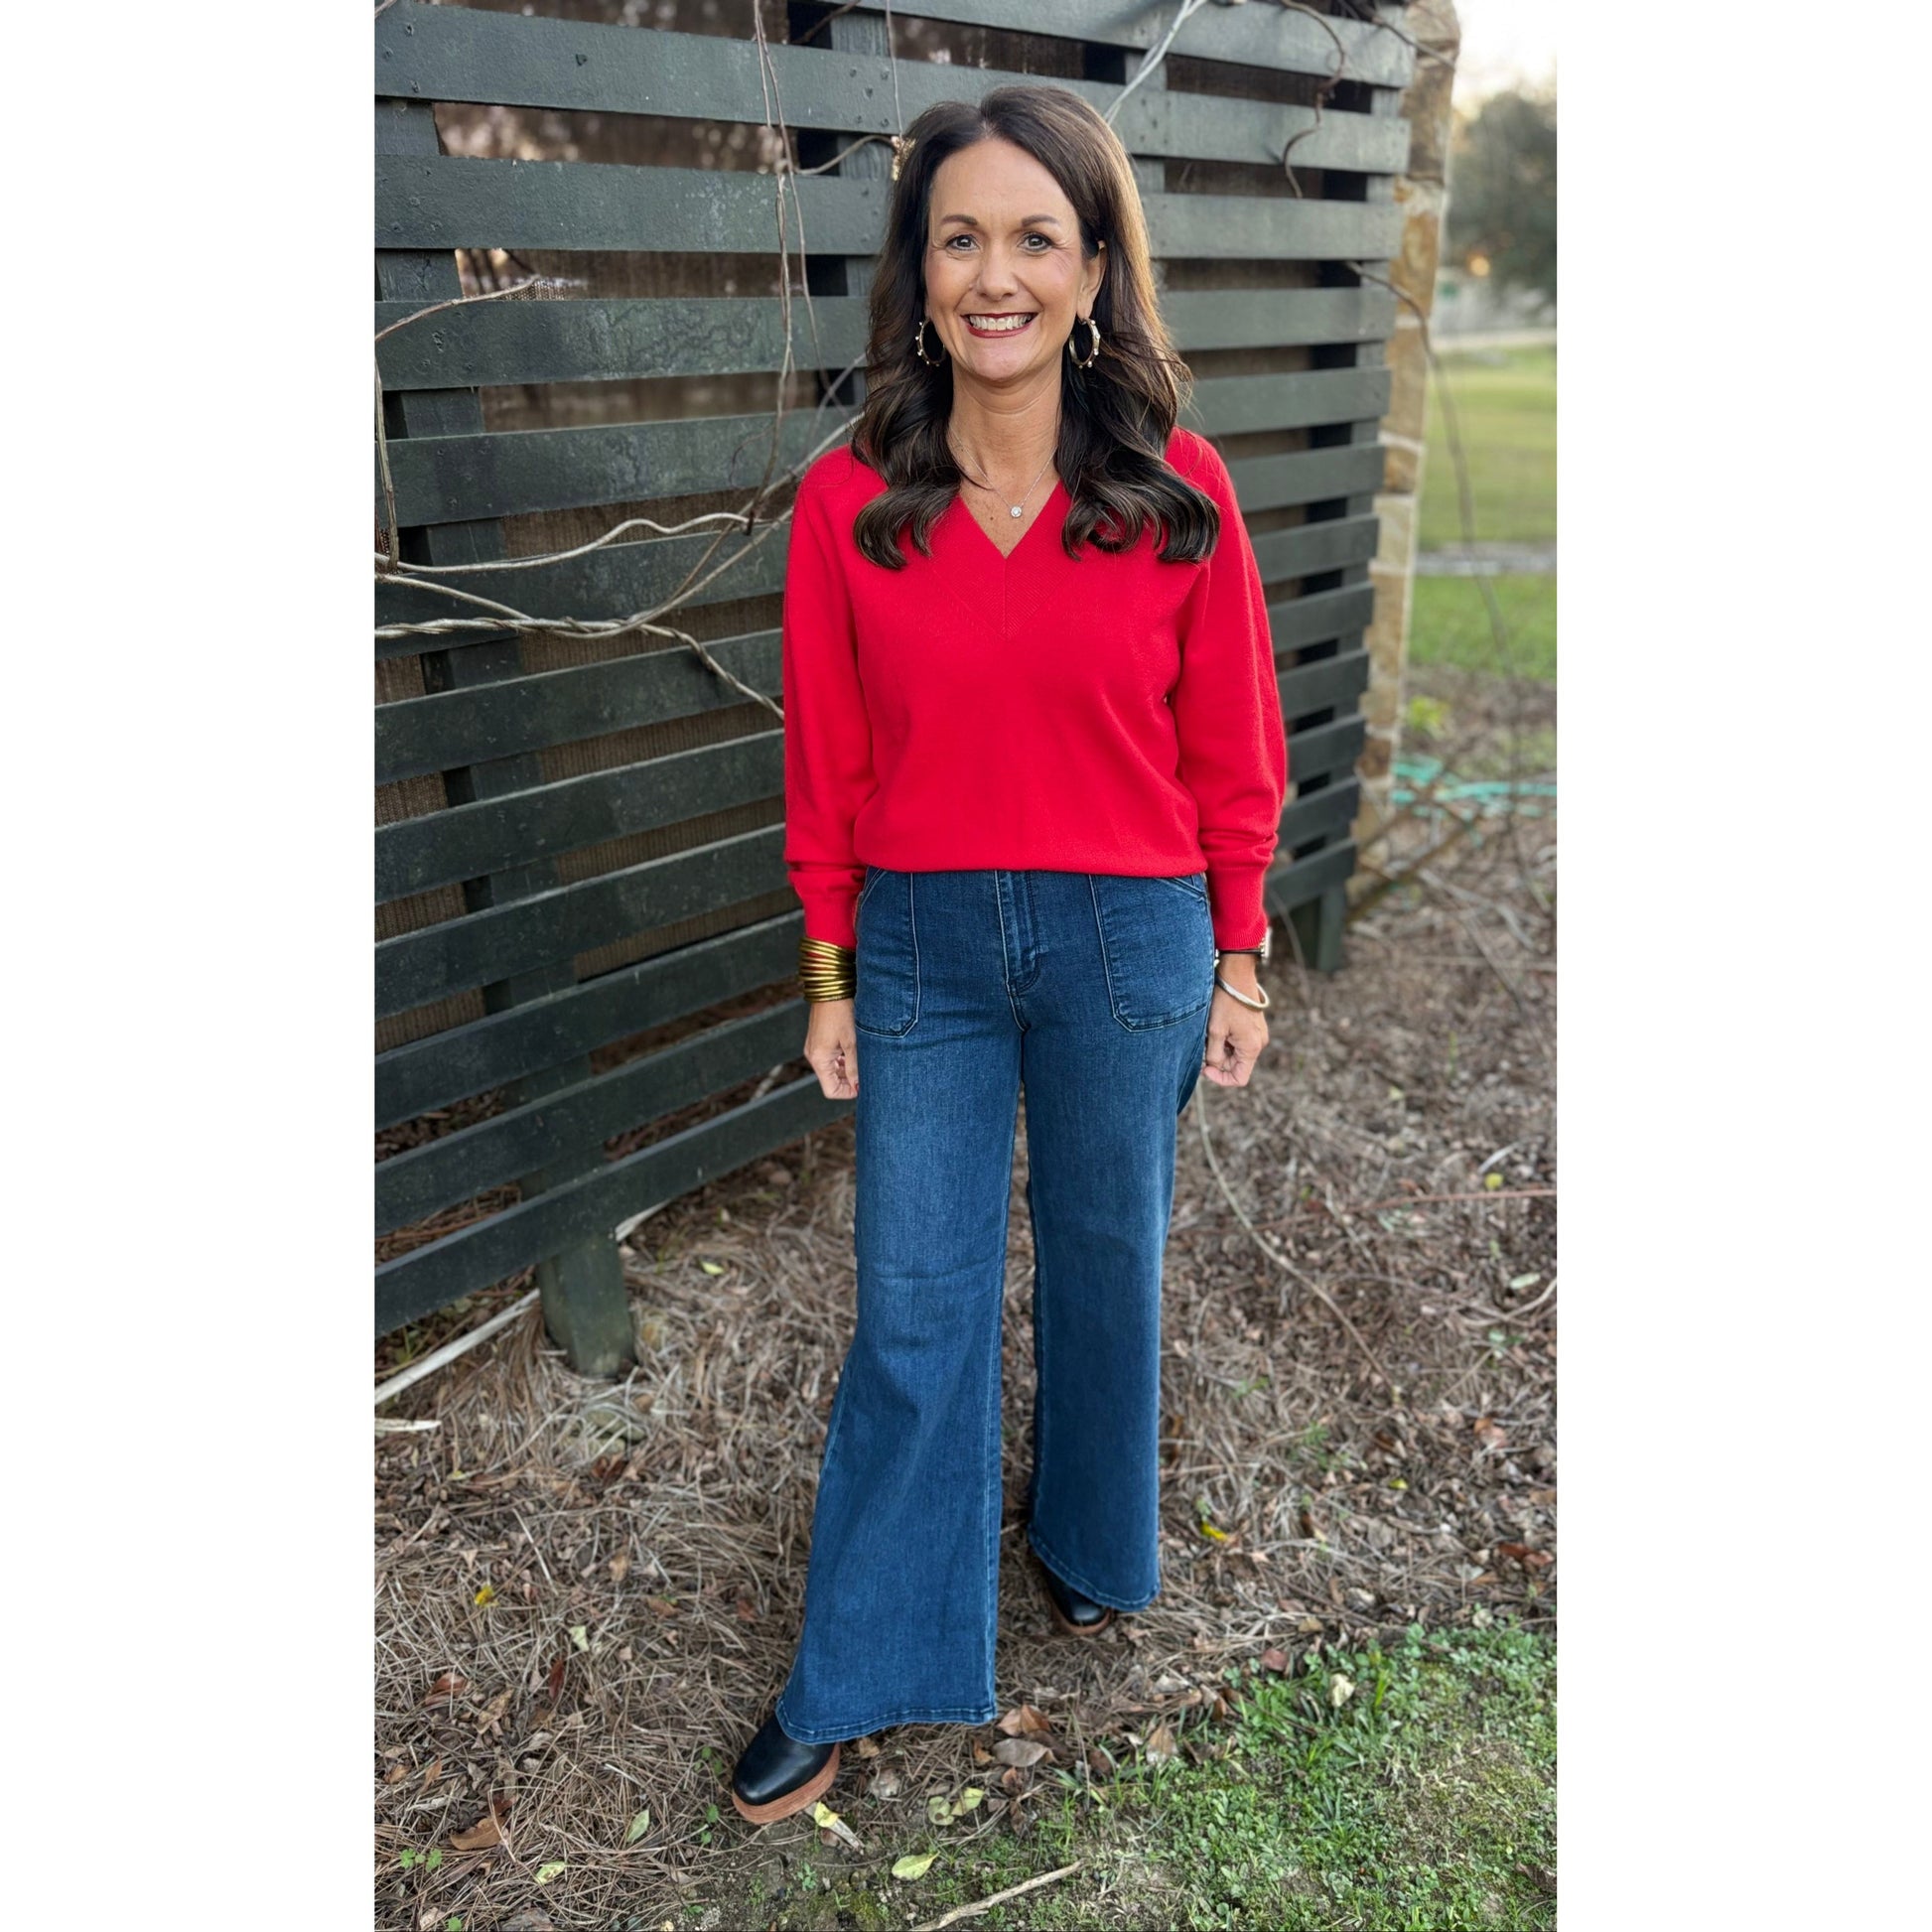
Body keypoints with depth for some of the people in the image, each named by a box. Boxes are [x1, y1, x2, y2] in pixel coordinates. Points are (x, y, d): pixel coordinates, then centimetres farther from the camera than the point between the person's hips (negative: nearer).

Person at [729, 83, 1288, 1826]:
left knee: (1104, 1266, 18)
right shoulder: (850, 503, -6)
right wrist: (831, 980, 3)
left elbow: (1231, 753, -1)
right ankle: (853, 1679, 26)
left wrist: (1238, 965, 3)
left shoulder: (1180, 492, -7)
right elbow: (829, 768, 0)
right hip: (922, 945, 1)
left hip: (1127, 944, 0)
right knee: (912, 1311, 7)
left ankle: (1091, 1545, 46)